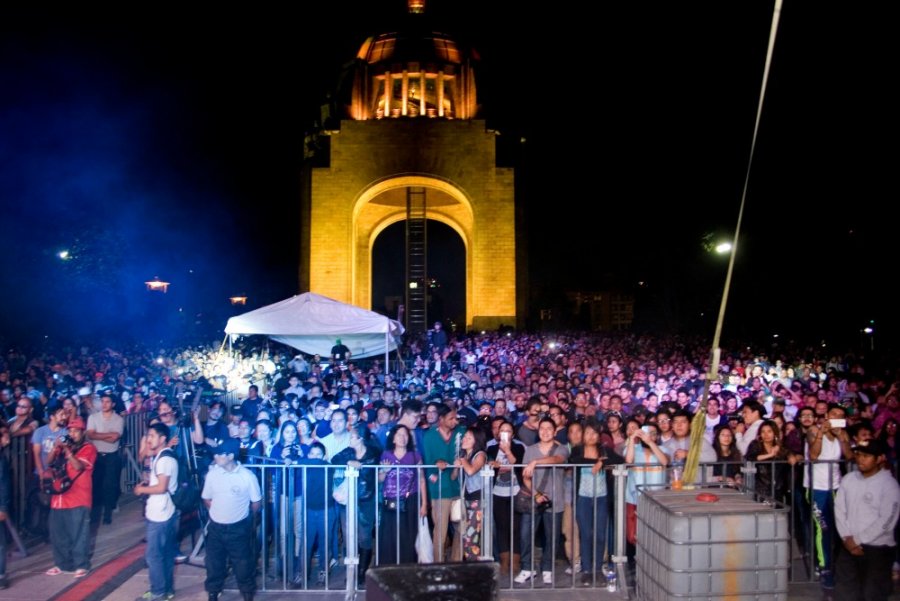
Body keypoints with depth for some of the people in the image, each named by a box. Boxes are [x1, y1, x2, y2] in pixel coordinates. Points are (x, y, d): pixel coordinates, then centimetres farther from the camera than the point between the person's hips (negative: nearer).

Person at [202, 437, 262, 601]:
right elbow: (206, 498, 9)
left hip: (239, 528, -2)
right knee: (214, 563, 13)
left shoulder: (247, 476, -15)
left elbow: (256, 502, -4)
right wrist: (219, 512, 8)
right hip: (215, 527, 3)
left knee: (243, 563, 8)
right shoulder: (212, 474, -6)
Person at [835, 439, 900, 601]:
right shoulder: (848, 479, 5)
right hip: (849, 546, 5)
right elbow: (839, 509, 5)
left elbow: (886, 522, -15)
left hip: (878, 548, -5)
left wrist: (858, 540, -12)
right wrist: (847, 538, -6)